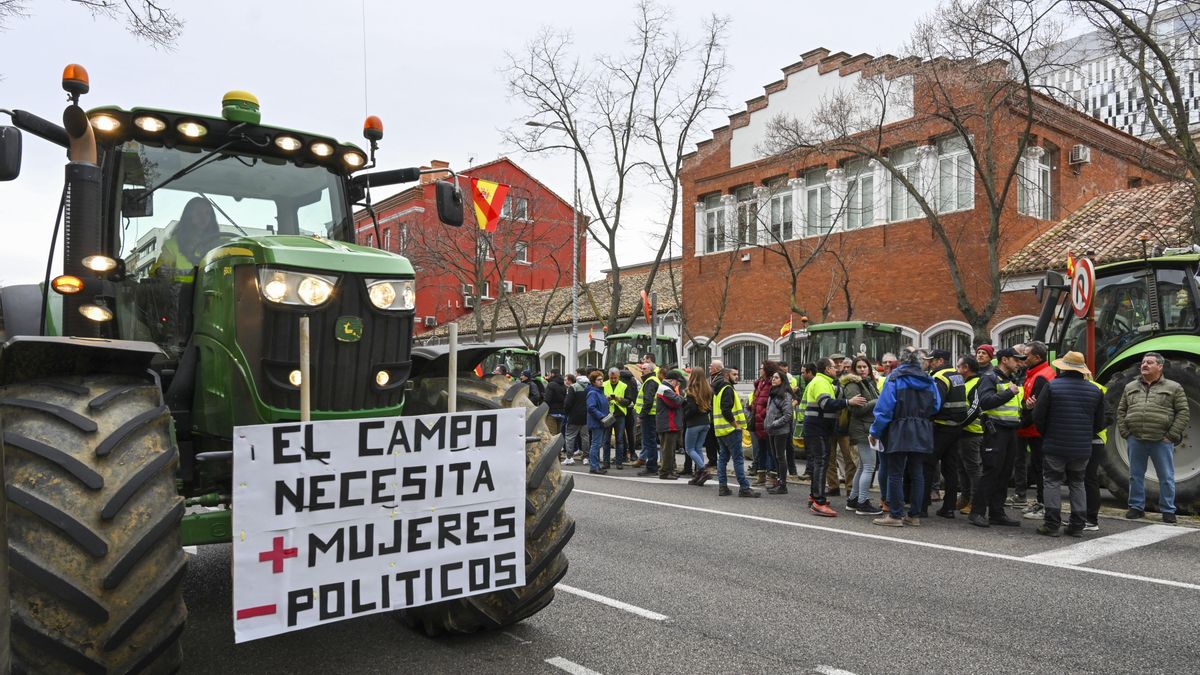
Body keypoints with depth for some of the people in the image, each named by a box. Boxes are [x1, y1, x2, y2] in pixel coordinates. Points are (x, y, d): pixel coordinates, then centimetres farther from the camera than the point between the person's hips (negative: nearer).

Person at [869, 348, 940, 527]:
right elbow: (936, 406, 11)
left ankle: (895, 515, 1)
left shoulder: (895, 378, -8)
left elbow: (884, 407, -11)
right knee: (917, 473, 11)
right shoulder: (929, 381, 7)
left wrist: (875, 432, -6)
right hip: (922, 433, 5)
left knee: (895, 474, 0)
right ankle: (914, 515, 15)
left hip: (899, 432, -5)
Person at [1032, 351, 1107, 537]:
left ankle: (1052, 525, 2)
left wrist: (1045, 435, 9)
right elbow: (1100, 423, 9)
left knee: (1053, 482, 4)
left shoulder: (1051, 386, -9)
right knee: (1077, 484, 15)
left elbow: (1038, 416, -7)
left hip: (1055, 446, -4)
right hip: (1082, 448, 4)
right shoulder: (1095, 391, 4)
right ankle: (1078, 525, 15)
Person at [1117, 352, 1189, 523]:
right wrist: (1125, 432, 3)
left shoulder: (1173, 387, 3)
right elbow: (1121, 411, 15)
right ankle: (1136, 507, 19)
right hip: (1136, 440, 3)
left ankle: (1168, 510, 15)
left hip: (1161, 441, -3)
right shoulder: (1130, 387, 13)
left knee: (1166, 477, 4)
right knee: (1136, 475, 9)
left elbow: (1184, 413, -1)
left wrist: (1172, 436, -8)